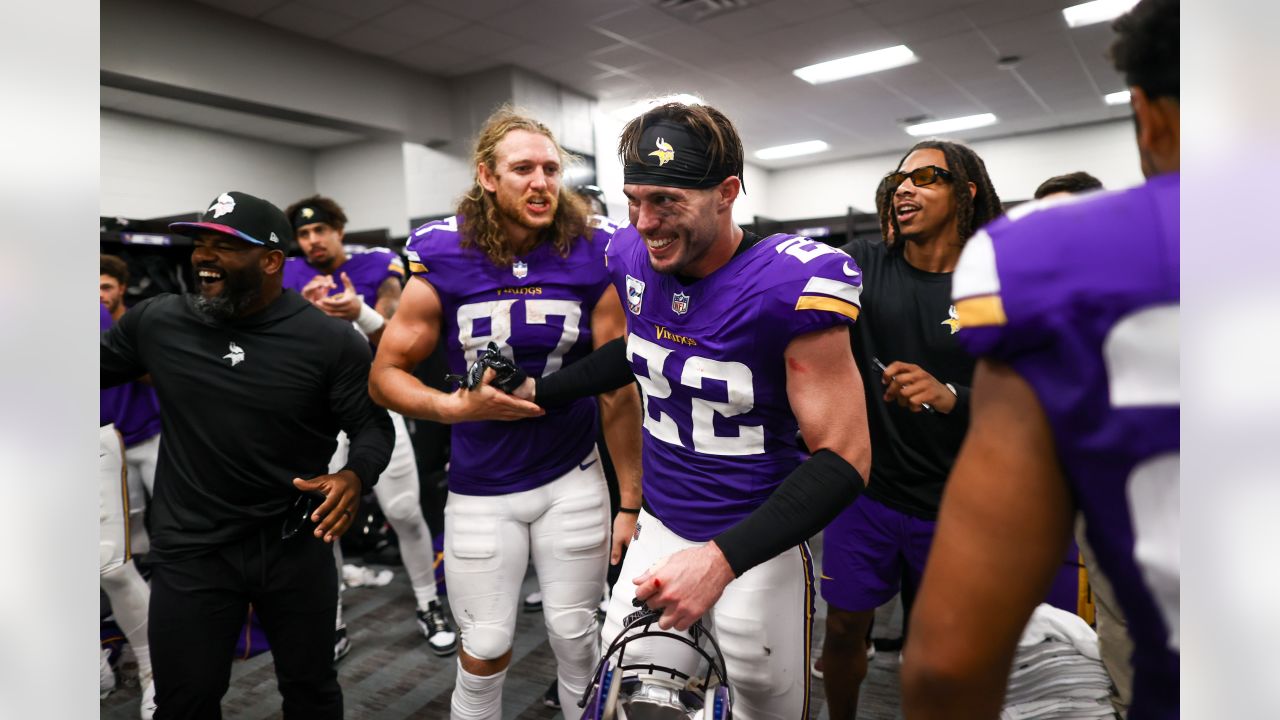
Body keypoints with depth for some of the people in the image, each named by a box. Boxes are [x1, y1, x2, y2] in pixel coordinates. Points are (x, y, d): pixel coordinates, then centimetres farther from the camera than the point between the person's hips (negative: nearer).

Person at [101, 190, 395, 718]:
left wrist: (355, 477, -27)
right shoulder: (156, 322, -3)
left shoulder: (330, 340, -12)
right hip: (190, 548, 2)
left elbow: (373, 425, -8)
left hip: (295, 545, -1)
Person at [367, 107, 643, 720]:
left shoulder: (592, 256, -9)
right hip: (481, 488, 0)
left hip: (573, 478, 0)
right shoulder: (443, 260, -9)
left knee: (575, 635, 13)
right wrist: (457, 406, -22)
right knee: (485, 647, 11)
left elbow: (620, 390, -6)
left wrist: (631, 501, -5)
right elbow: (385, 374, -3)